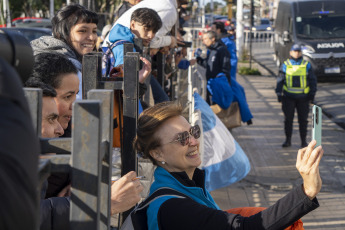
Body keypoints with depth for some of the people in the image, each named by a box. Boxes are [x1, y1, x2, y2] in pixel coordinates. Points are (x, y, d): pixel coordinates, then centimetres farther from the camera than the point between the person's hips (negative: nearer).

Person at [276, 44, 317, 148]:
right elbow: (280, 80, 6)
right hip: (289, 97, 0)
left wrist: (312, 94, -1)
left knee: (303, 119, 3)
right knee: (288, 119, 2)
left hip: (303, 97, 0)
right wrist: (279, 94, 0)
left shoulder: (307, 65, 2)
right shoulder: (285, 65, 2)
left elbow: (313, 80, 5)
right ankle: (288, 140, 11)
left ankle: (303, 140, 12)